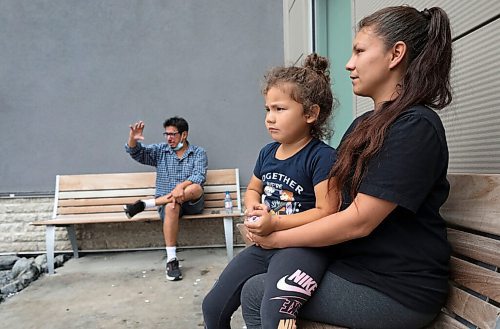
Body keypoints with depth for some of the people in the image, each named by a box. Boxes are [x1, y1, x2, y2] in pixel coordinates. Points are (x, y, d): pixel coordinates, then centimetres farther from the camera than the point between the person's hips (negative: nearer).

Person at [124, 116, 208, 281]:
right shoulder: (160, 150, 13)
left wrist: (181, 186, -31)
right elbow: (136, 152, 2)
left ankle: (143, 204, -26)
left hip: (192, 203, 0)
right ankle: (171, 260, -33)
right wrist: (133, 138, -21)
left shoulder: (198, 152, 4)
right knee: (171, 207, -36)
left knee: (196, 189, -35)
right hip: (167, 202, 1)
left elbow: (199, 176, -12)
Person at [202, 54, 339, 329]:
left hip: (302, 247, -7)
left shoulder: (322, 157, -14)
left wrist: (275, 223, -21)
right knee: (213, 306, 12)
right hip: (264, 246, 8)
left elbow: (326, 212, -19)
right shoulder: (267, 152, 9)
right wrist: (253, 206, 1)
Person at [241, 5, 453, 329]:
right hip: (353, 263, 8)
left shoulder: (415, 127, -19)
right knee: (256, 283, 5)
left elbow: (359, 221, -23)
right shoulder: (363, 124, 10)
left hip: (395, 290, -7)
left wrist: (279, 237, -13)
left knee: (256, 294, -7)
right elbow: (330, 193, 12)